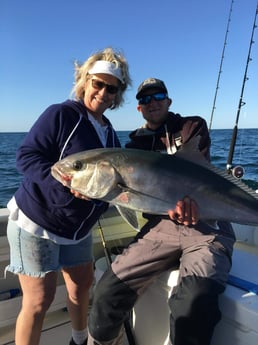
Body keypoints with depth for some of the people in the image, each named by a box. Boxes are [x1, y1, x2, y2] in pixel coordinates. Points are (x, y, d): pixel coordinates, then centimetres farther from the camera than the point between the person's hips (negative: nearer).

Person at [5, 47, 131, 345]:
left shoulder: (110, 134, 7)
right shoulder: (61, 114, -14)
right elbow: (26, 155, -20)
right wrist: (64, 184, -31)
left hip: (77, 228, 7)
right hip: (35, 223, -7)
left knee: (82, 284, 18)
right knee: (39, 300, -1)